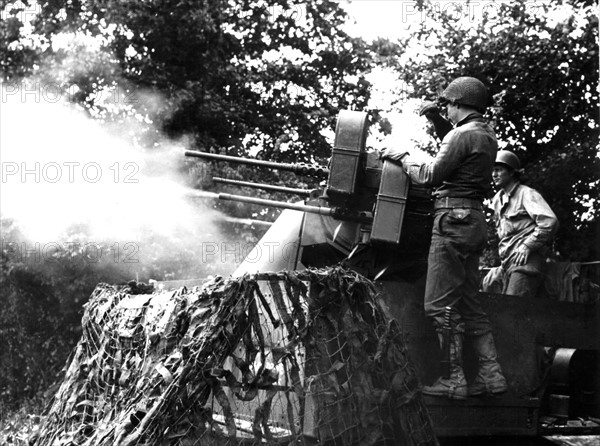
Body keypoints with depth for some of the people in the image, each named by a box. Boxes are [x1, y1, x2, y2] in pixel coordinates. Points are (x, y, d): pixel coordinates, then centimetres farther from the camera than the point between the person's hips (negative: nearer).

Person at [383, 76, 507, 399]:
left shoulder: (463, 135, -12)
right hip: (474, 220, 10)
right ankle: (490, 373, 12)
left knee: (440, 304, -7)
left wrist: (400, 158, 3)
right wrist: (437, 121, 24)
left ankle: (454, 380, -6)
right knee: (468, 303, 13)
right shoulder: (486, 136, 16)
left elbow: (430, 175, -12)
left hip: (454, 218, -10)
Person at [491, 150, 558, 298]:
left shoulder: (526, 193, -4)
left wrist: (527, 246, -17)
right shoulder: (497, 199, 20)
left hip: (526, 259, -9)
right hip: (508, 261, 9)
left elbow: (550, 221, -16)